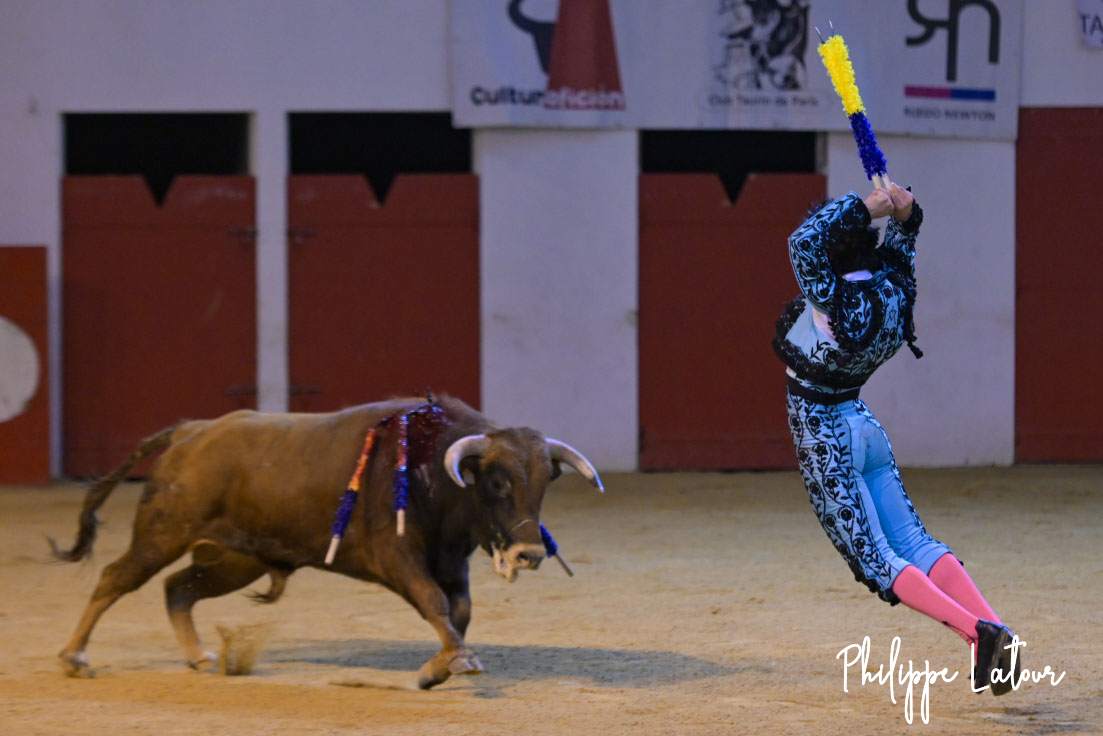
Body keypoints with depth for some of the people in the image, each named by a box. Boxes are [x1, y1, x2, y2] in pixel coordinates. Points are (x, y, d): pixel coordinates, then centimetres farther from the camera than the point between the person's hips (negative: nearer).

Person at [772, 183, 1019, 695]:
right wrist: (903, 214, -4)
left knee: (875, 557, -7)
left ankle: (973, 630, -24)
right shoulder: (894, 290, -1)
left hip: (822, 429, -8)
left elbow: (804, 241, -32)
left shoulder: (840, 303, -23)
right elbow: (901, 242, 17)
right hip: (862, 423, 8)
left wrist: (865, 206, -26)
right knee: (913, 540, 9)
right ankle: (994, 629, -6)